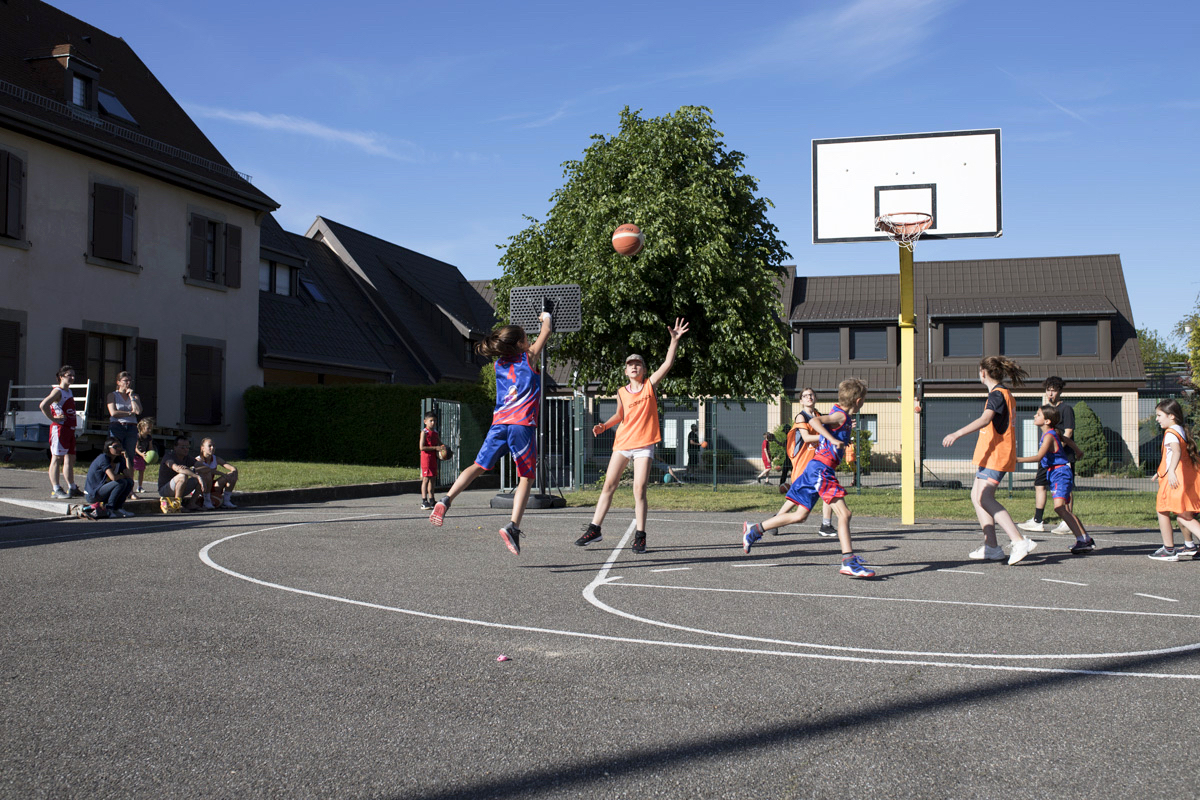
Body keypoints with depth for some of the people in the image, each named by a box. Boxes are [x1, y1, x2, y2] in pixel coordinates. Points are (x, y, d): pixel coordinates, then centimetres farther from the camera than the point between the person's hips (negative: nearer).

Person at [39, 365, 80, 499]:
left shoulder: (69, 391, 16)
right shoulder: (57, 391, -10)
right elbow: (43, 405, -25)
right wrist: (53, 419, -18)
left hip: (70, 428, 9)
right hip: (59, 428, -9)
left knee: (70, 459, 12)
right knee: (57, 458, -5)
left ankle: (72, 488, 19)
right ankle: (55, 490, -4)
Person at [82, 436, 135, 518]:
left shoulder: (119, 460, 6)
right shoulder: (103, 458, -18)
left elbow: (129, 476, -9)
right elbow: (113, 477, -30)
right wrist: (124, 476, -8)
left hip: (103, 491, 8)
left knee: (130, 482, -5)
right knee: (122, 482, -24)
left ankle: (118, 508, -7)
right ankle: (109, 508, -17)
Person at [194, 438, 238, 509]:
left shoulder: (216, 459, 1)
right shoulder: (198, 460, -16)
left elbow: (234, 469, -7)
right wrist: (222, 474, -41)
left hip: (211, 488, 6)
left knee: (232, 475, -8)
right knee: (207, 474, -35)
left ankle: (226, 501, -6)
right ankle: (207, 502, -25)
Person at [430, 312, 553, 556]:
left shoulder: (499, 365, 17)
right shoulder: (528, 358, 6)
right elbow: (546, 332, 21)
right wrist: (546, 317, 40)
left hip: (499, 423, 4)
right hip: (523, 425, -4)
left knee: (479, 466, 9)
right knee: (526, 477, 1)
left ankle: (446, 500, -11)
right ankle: (512, 526, -14)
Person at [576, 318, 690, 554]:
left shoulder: (650, 384, 1)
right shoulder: (621, 392, 6)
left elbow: (668, 363, -7)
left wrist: (674, 339, -16)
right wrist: (604, 425, 5)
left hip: (644, 445, -2)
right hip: (622, 443, 3)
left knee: (639, 489, -7)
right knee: (608, 485, 2)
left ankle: (640, 536, 2)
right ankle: (594, 529, 10)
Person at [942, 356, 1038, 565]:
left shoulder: (997, 394, -13)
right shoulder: (1005, 395, 19)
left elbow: (985, 420, -30)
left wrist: (957, 434, -37)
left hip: (995, 455, -10)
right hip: (990, 456, 10)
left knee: (984, 498, -19)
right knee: (976, 496, 11)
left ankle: (1020, 542, -24)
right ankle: (991, 547, 9)